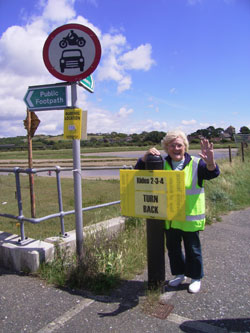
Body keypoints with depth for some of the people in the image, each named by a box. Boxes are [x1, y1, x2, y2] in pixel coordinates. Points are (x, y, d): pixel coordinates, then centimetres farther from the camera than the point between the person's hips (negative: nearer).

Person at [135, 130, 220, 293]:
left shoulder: (196, 163, -5)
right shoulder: (162, 164, 3)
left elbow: (213, 173, -20)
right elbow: (140, 171, 2)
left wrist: (210, 162, -43)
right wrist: (146, 157, -19)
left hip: (190, 217, -3)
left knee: (192, 248, 11)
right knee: (172, 246, 17)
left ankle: (196, 278, 32)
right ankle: (180, 274, 39)